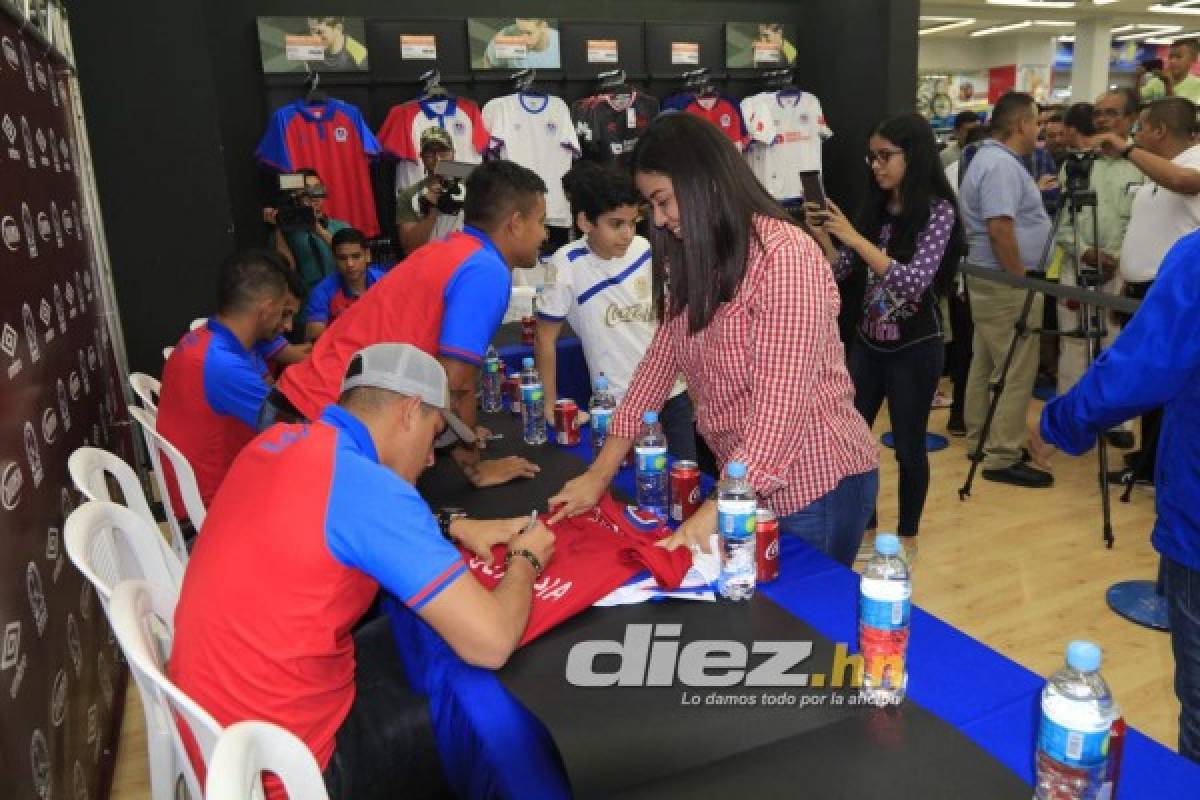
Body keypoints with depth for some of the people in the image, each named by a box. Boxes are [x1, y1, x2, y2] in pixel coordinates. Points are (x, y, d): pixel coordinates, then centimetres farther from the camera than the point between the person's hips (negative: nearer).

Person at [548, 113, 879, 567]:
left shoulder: (784, 256, -22)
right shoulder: (696, 261, 6)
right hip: (745, 482, 7)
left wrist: (715, 512, -27)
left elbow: (781, 406, -26)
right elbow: (660, 361, 3)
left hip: (815, 483, -7)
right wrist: (600, 474, -1)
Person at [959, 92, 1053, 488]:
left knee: (987, 363, 15)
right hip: (1006, 283, -11)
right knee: (1016, 371, -7)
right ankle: (1001, 458, -2)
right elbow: (999, 229, -26)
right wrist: (1021, 280, -21)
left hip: (990, 279, 11)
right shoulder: (1003, 165, -19)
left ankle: (979, 439, 24)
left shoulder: (991, 158, 15)